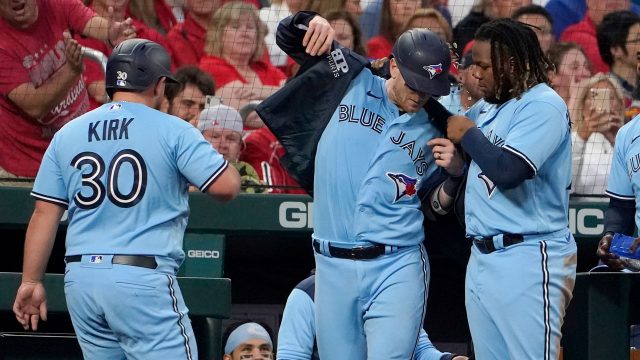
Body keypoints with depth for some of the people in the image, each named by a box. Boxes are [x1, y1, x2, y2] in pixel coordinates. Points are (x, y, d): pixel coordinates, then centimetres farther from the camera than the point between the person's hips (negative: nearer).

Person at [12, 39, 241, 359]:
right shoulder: (172, 131, -2)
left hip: (79, 279, 6)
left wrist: (31, 281, 13)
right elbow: (226, 186, -9)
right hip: (142, 281, -6)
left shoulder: (67, 134, 12)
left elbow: (44, 215, 9)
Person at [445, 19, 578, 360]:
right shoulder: (487, 106, 15)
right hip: (482, 257, 9)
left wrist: (468, 134, -8)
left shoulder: (543, 106, -12)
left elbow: (508, 171, -24)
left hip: (528, 260, -9)